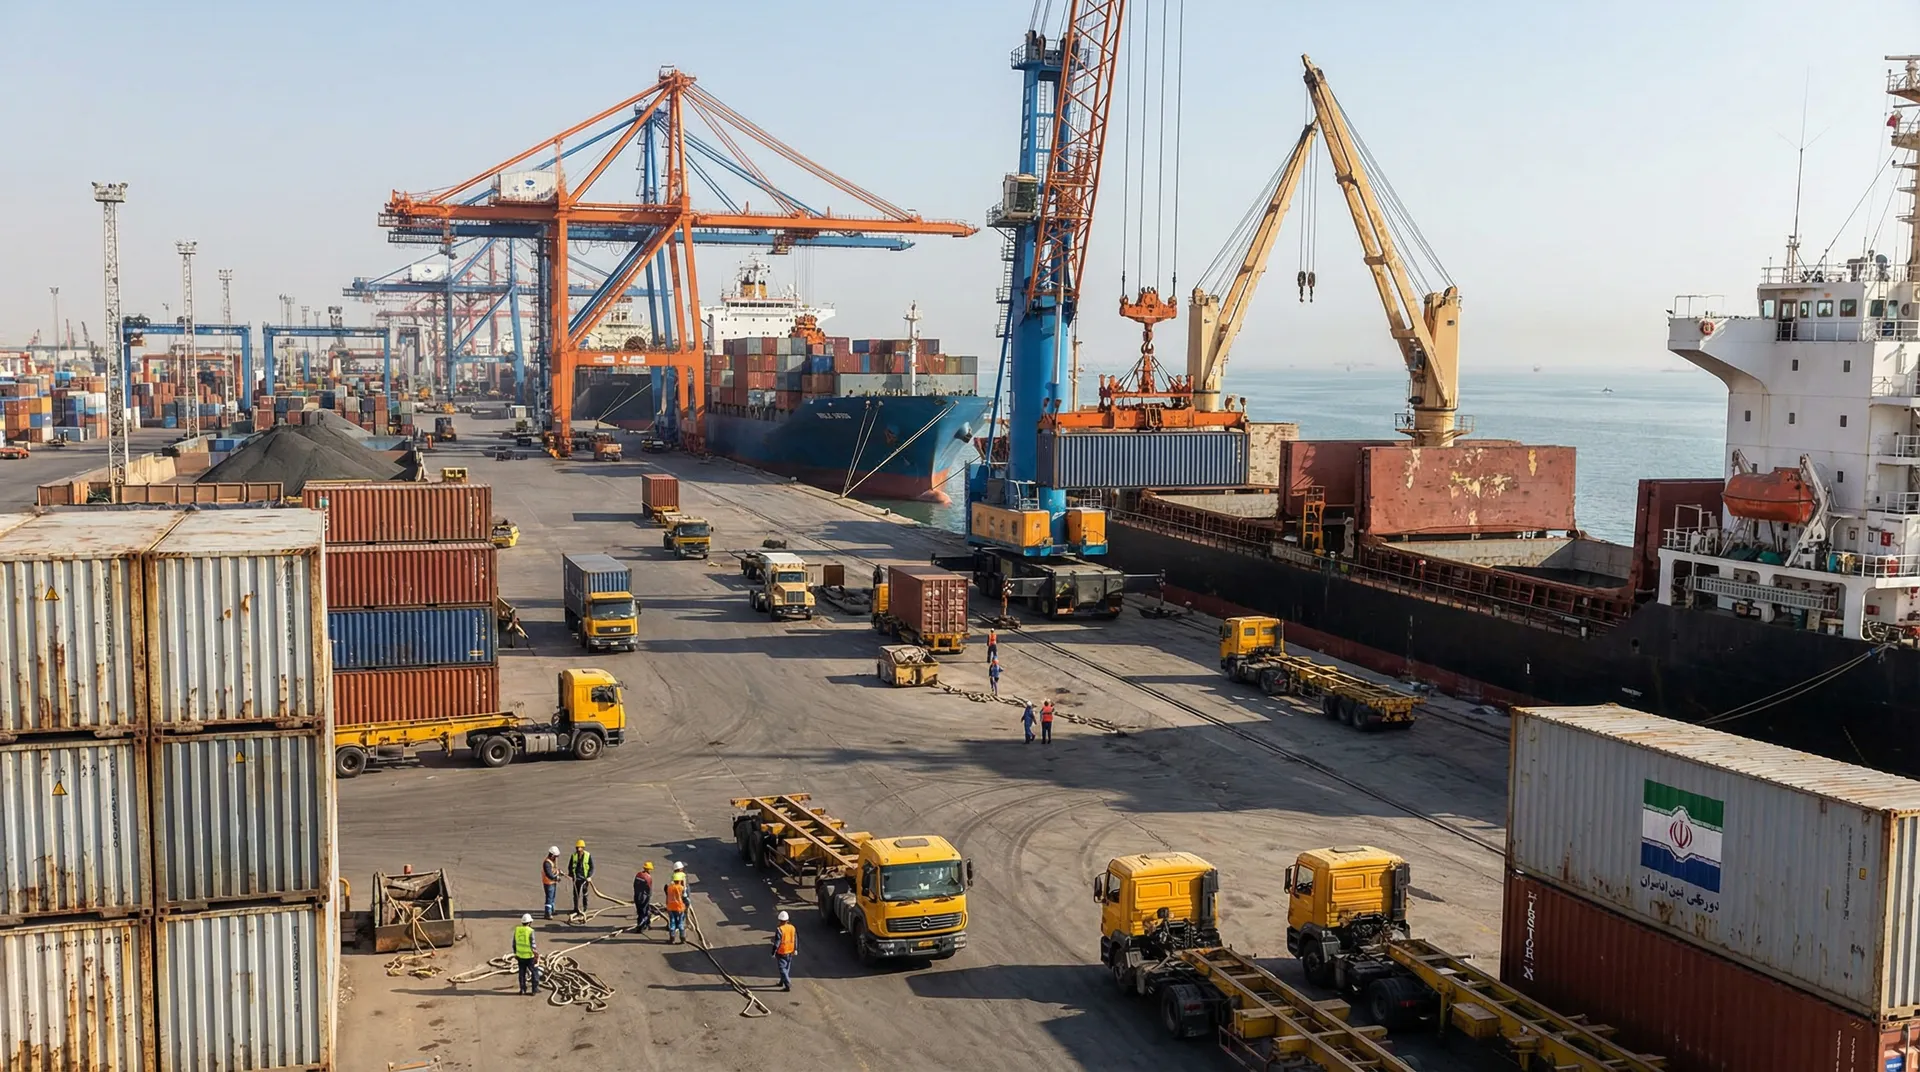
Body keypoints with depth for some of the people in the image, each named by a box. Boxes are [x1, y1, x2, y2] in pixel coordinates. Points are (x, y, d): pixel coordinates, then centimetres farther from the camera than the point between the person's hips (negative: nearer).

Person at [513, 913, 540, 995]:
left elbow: (514, 943, 5)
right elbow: (533, 945, -16)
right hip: (529, 955, -5)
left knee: (522, 973, 16)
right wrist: (536, 954, -6)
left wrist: (515, 953, 16)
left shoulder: (517, 930, -2)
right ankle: (535, 989, 11)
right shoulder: (530, 931, -18)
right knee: (534, 972, 9)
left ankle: (522, 989, 22)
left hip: (520, 955, 5)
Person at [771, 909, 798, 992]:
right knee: (787, 967, 21)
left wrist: (773, 953, -11)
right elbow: (796, 939, 8)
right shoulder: (792, 928, -2)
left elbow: (777, 942, -19)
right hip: (790, 951, 7)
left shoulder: (779, 929, -21)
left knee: (783, 969, 0)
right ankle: (782, 982, 38)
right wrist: (795, 949, 20)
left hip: (781, 952, -7)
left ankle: (788, 986, -5)